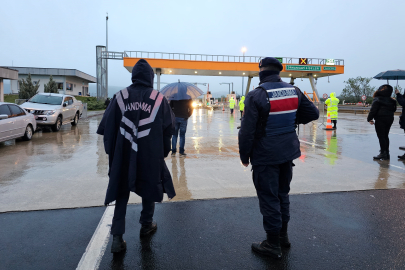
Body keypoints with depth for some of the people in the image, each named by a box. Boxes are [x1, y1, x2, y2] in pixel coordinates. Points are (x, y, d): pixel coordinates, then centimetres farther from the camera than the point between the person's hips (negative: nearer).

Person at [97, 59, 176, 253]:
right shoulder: (159, 99, -3)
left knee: (121, 193, 11)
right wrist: (163, 150, 14)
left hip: (123, 155, 1)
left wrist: (111, 150, 8)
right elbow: (169, 128, 0)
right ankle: (146, 225, 34)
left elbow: (106, 126, -3)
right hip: (151, 155, 0)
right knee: (149, 188, 19)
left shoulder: (120, 96, -2)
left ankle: (117, 237, 8)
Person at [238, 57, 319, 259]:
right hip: (288, 152, 6)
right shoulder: (293, 91, 2)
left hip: (265, 156, -6)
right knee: (283, 193, 20)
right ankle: (283, 234, 35)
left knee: (269, 198, 4)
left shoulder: (256, 95, -15)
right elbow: (313, 113, 10)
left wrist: (244, 155, -5)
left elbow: (247, 130, -17)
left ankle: (273, 244, 16)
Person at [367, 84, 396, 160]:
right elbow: (393, 109, 15)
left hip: (380, 119, -7)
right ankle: (387, 153, 17)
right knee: (385, 136, 14)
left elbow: (373, 110, -13)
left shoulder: (377, 99, -10)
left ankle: (383, 153, -5)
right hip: (390, 119, 7)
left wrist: (369, 119, -7)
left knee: (381, 137, -3)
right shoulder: (392, 101, 10)